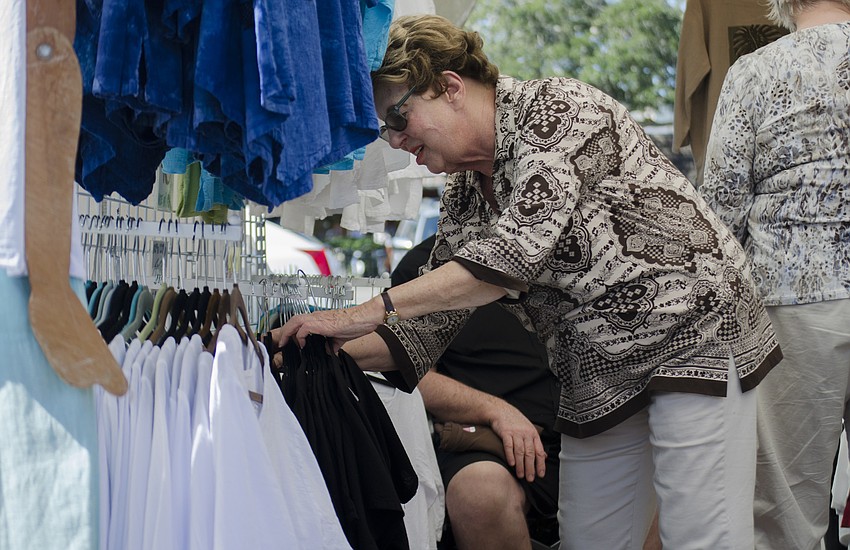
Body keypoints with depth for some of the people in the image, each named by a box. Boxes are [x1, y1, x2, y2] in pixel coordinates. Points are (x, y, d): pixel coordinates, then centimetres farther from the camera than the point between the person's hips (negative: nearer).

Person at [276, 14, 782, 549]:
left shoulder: (556, 107, -14)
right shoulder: (463, 195, 10)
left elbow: (519, 250, -28)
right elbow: (427, 328, 11)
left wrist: (369, 310, -29)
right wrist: (333, 350, -8)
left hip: (692, 333, -8)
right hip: (599, 379, 8)